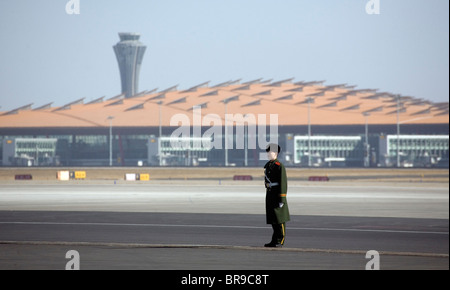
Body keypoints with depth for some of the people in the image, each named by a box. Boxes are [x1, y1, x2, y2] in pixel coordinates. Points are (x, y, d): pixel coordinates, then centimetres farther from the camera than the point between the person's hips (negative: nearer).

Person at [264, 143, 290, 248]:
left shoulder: (279, 166, -13)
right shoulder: (268, 165, 13)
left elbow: (283, 182, -16)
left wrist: (282, 199, -19)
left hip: (277, 194, -8)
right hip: (270, 195, 8)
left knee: (279, 219, -4)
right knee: (272, 219, 10)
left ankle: (280, 241, 0)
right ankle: (275, 241, 15)